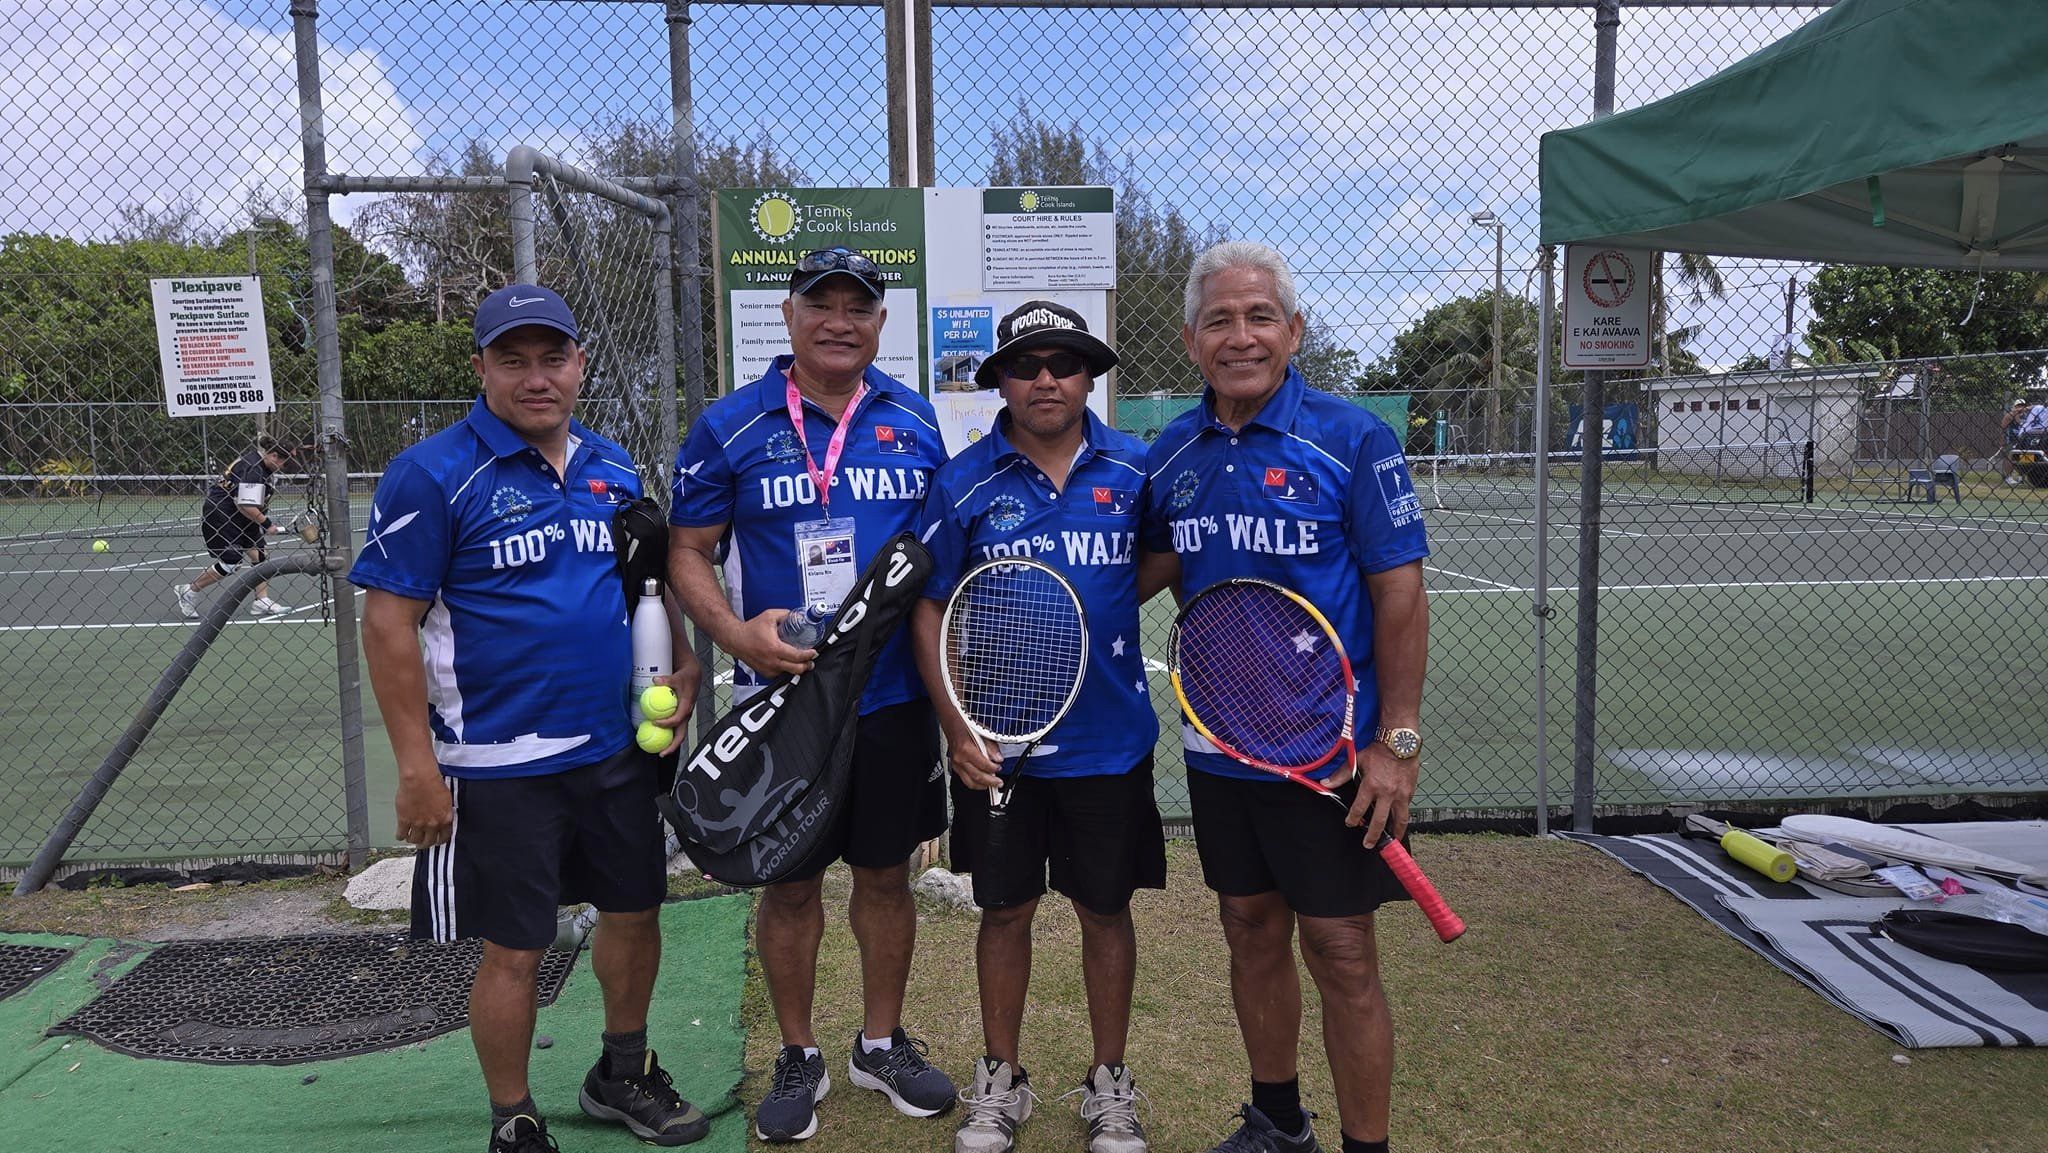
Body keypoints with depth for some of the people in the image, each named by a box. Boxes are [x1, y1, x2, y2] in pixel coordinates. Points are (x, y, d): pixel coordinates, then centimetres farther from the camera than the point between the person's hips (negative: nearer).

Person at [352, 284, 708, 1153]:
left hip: (619, 748, 6)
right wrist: (418, 765, -15)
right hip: (501, 765, -6)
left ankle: (623, 1076, 40)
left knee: (634, 913, 17)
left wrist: (682, 668, 1)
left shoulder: (613, 468, 6)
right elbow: (388, 623, -12)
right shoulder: (432, 475, -12)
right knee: (514, 950, 4)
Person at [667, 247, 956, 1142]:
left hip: (896, 698, 2)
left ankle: (881, 1044, 33)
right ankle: (798, 1058, 29)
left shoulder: (915, 422, 4)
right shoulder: (730, 427, -3)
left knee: (887, 874, 13)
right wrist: (738, 634, -18)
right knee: (791, 883, 9)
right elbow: (688, 553, -1)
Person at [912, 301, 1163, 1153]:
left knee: (1105, 911, 13)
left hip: (1110, 743, 0)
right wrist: (957, 728, -9)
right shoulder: (963, 483, -3)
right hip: (997, 746, 0)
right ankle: (1000, 1080, 32)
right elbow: (930, 610, -1)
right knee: (1005, 911, 13)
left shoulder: (1135, 469, -2)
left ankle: (1109, 1082, 32)